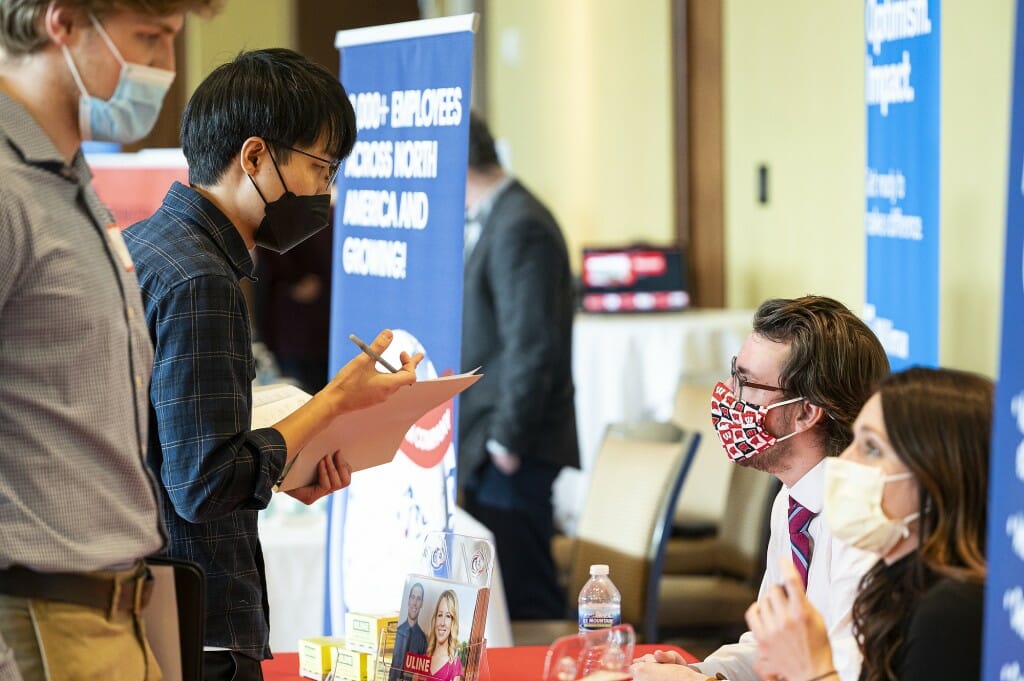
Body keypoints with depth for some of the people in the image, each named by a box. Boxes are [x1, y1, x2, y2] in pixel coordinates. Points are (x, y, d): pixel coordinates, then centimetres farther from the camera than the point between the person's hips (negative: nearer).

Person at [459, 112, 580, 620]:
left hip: (512, 452, -10)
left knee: (523, 602, -6)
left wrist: (506, 440, -17)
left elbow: (531, 345, -20)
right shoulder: (487, 221, 16)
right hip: (487, 448, 10)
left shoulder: (519, 228, -15)